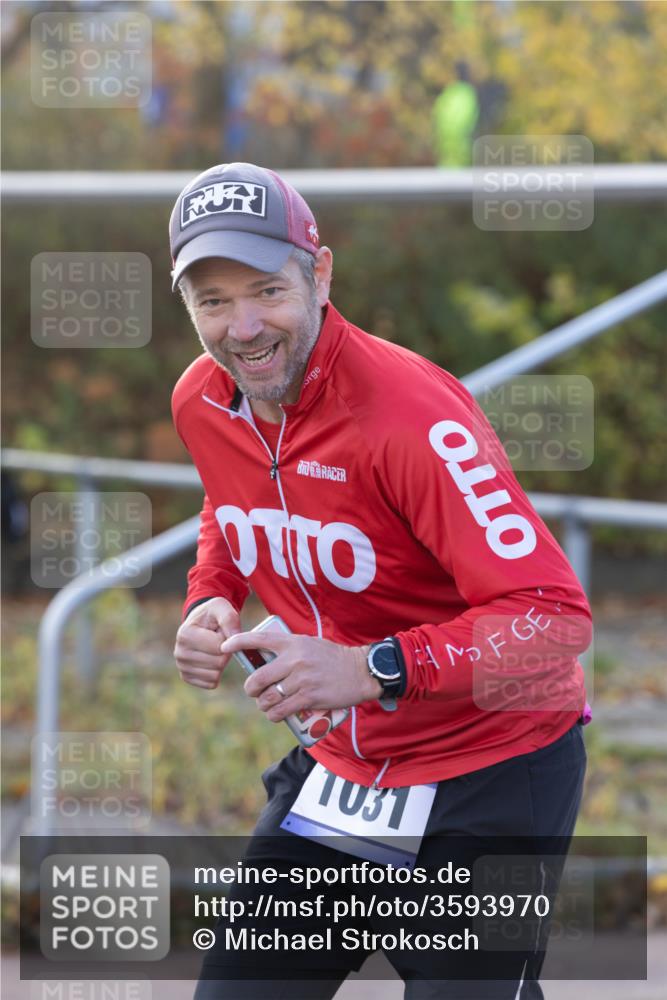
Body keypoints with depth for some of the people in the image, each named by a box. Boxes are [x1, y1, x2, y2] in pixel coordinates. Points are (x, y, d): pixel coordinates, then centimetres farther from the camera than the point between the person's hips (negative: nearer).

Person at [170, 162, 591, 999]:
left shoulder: (409, 413, -27)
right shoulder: (199, 403, -4)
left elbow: (556, 619, -32)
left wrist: (371, 670, -41)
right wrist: (210, 601, -2)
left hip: (493, 773, -7)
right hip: (338, 766, 7)